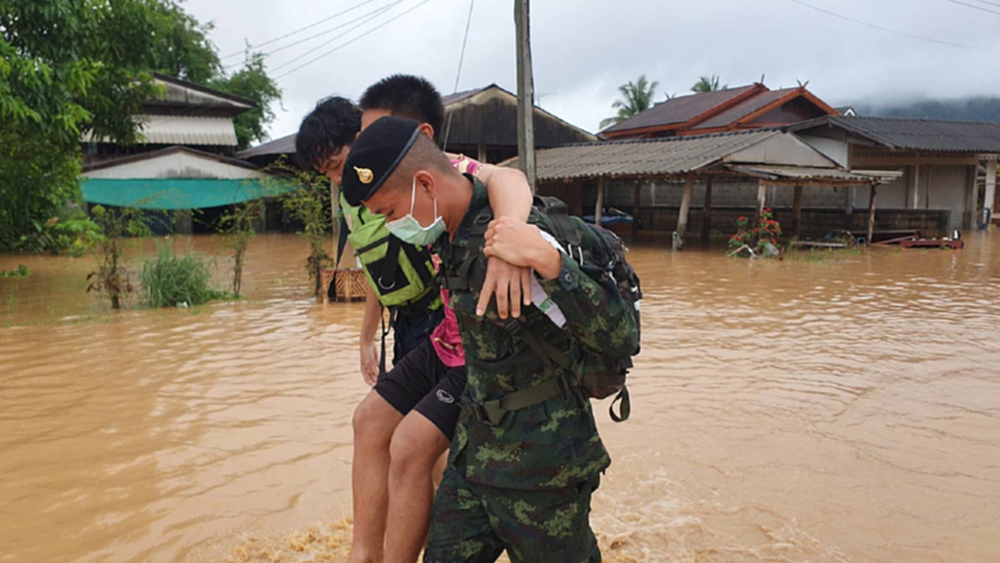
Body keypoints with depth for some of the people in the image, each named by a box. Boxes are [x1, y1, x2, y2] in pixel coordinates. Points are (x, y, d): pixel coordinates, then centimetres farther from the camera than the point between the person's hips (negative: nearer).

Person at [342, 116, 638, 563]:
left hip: (539, 468, -8)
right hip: (475, 450, 8)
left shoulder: (517, 237, -24)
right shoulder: (452, 235, 2)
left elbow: (621, 339, -29)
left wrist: (547, 260, -41)